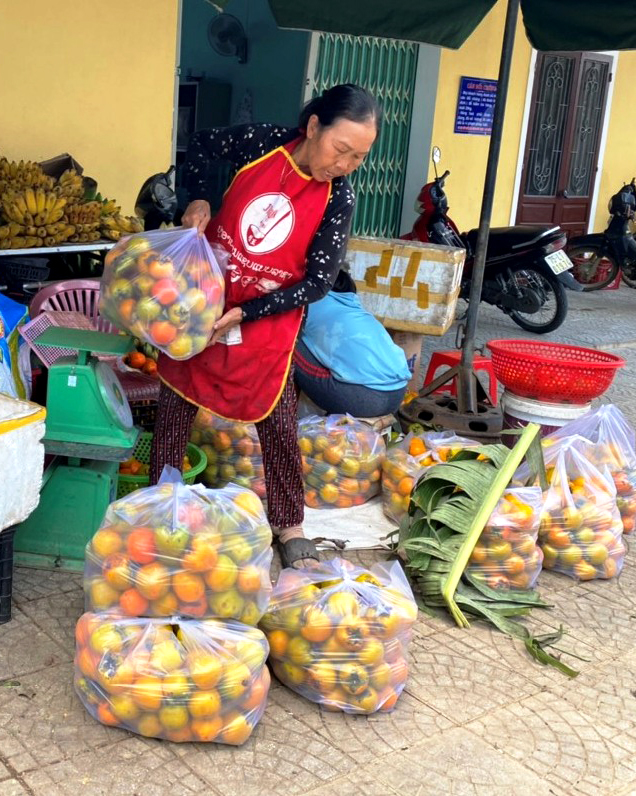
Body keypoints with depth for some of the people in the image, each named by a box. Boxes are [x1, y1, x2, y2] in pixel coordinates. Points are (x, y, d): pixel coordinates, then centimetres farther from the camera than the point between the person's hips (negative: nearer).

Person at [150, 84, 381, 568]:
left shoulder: (338, 198, -15)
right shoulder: (262, 142, -13)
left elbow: (317, 283, -16)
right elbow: (200, 147, 6)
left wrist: (243, 314, -22)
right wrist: (198, 200, -11)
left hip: (268, 319, -1)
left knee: (278, 422, 4)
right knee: (176, 405, 10)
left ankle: (289, 526, 22)